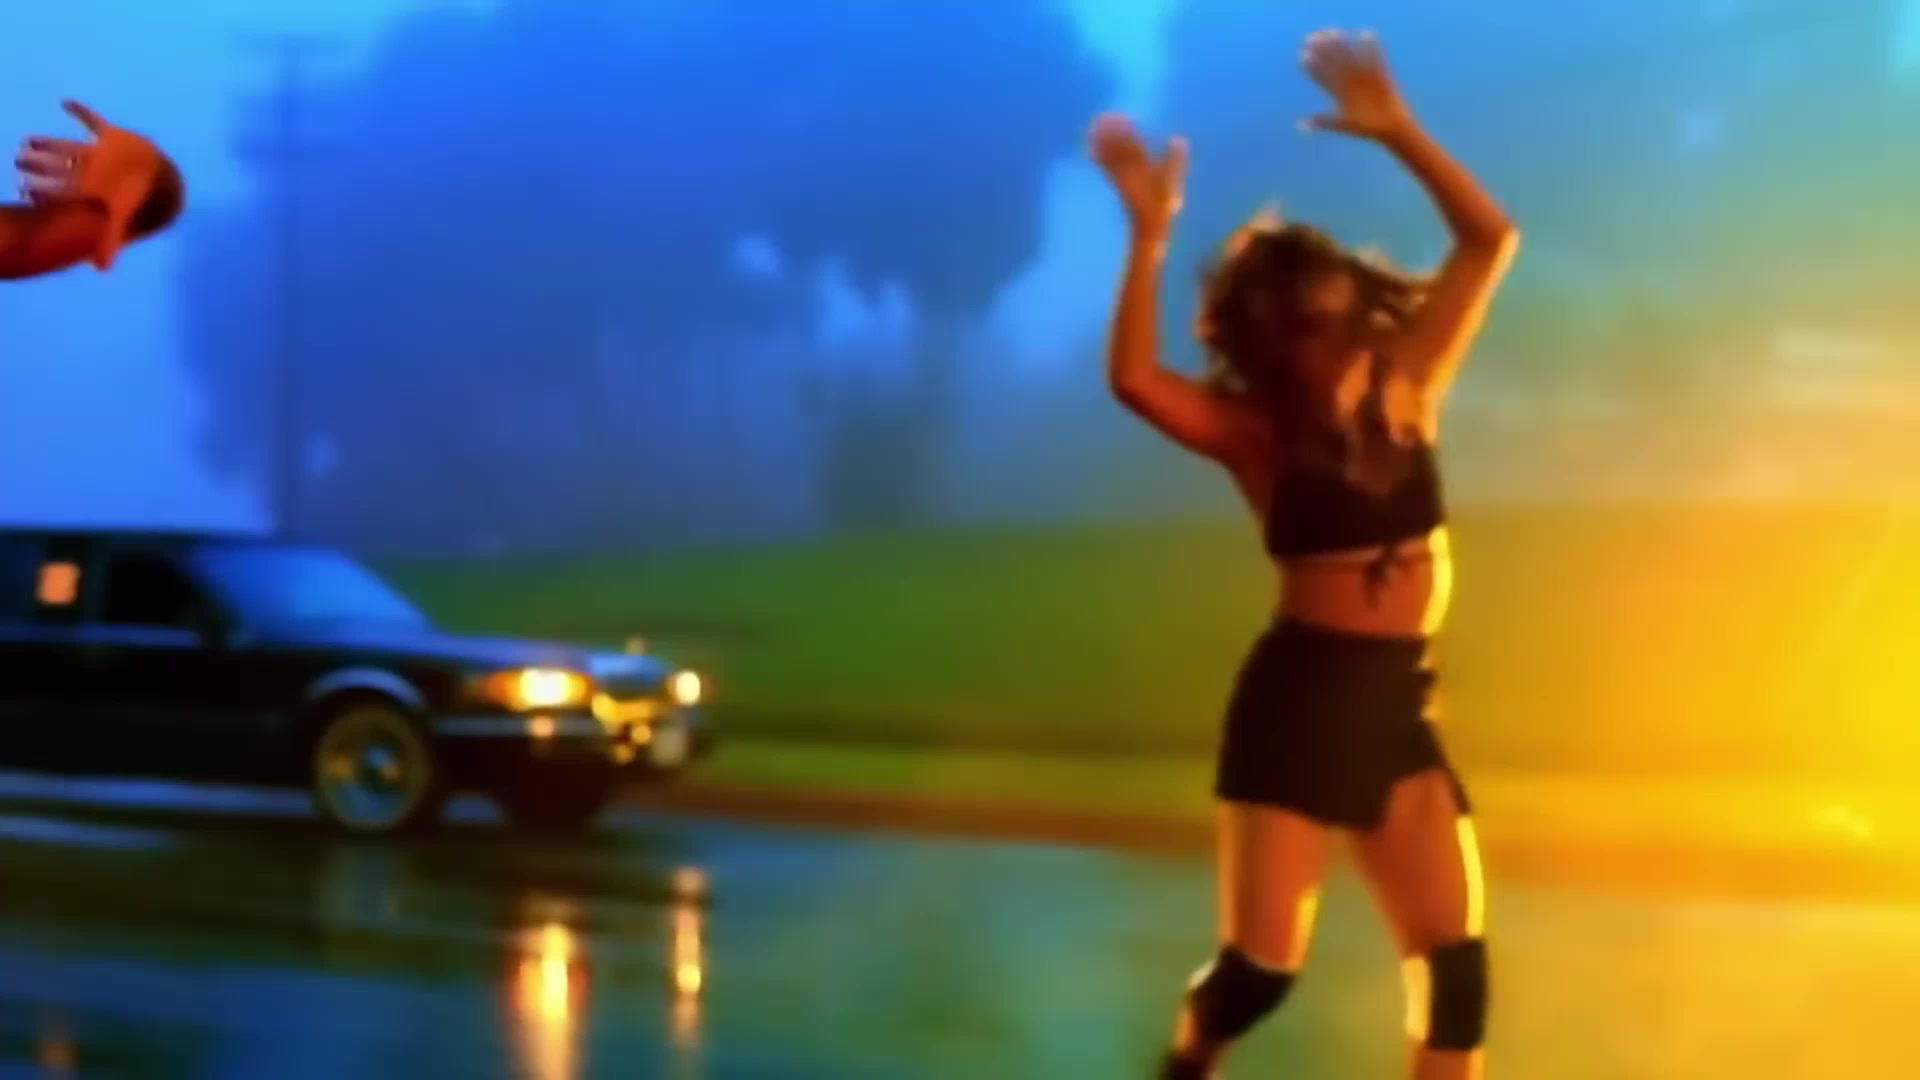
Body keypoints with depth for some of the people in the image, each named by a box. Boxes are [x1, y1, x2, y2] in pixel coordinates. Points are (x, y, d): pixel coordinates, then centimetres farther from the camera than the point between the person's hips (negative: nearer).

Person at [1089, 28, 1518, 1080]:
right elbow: (1134, 379, -21)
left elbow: (1490, 241, 4)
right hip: (1296, 701, -4)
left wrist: (1397, 133, -5)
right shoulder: (1257, 437, -3)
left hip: (1398, 708, 4)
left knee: (1456, 960, -4)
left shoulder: (1407, 395, 7)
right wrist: (1150, 231, -22)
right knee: (1261, 964, -6)